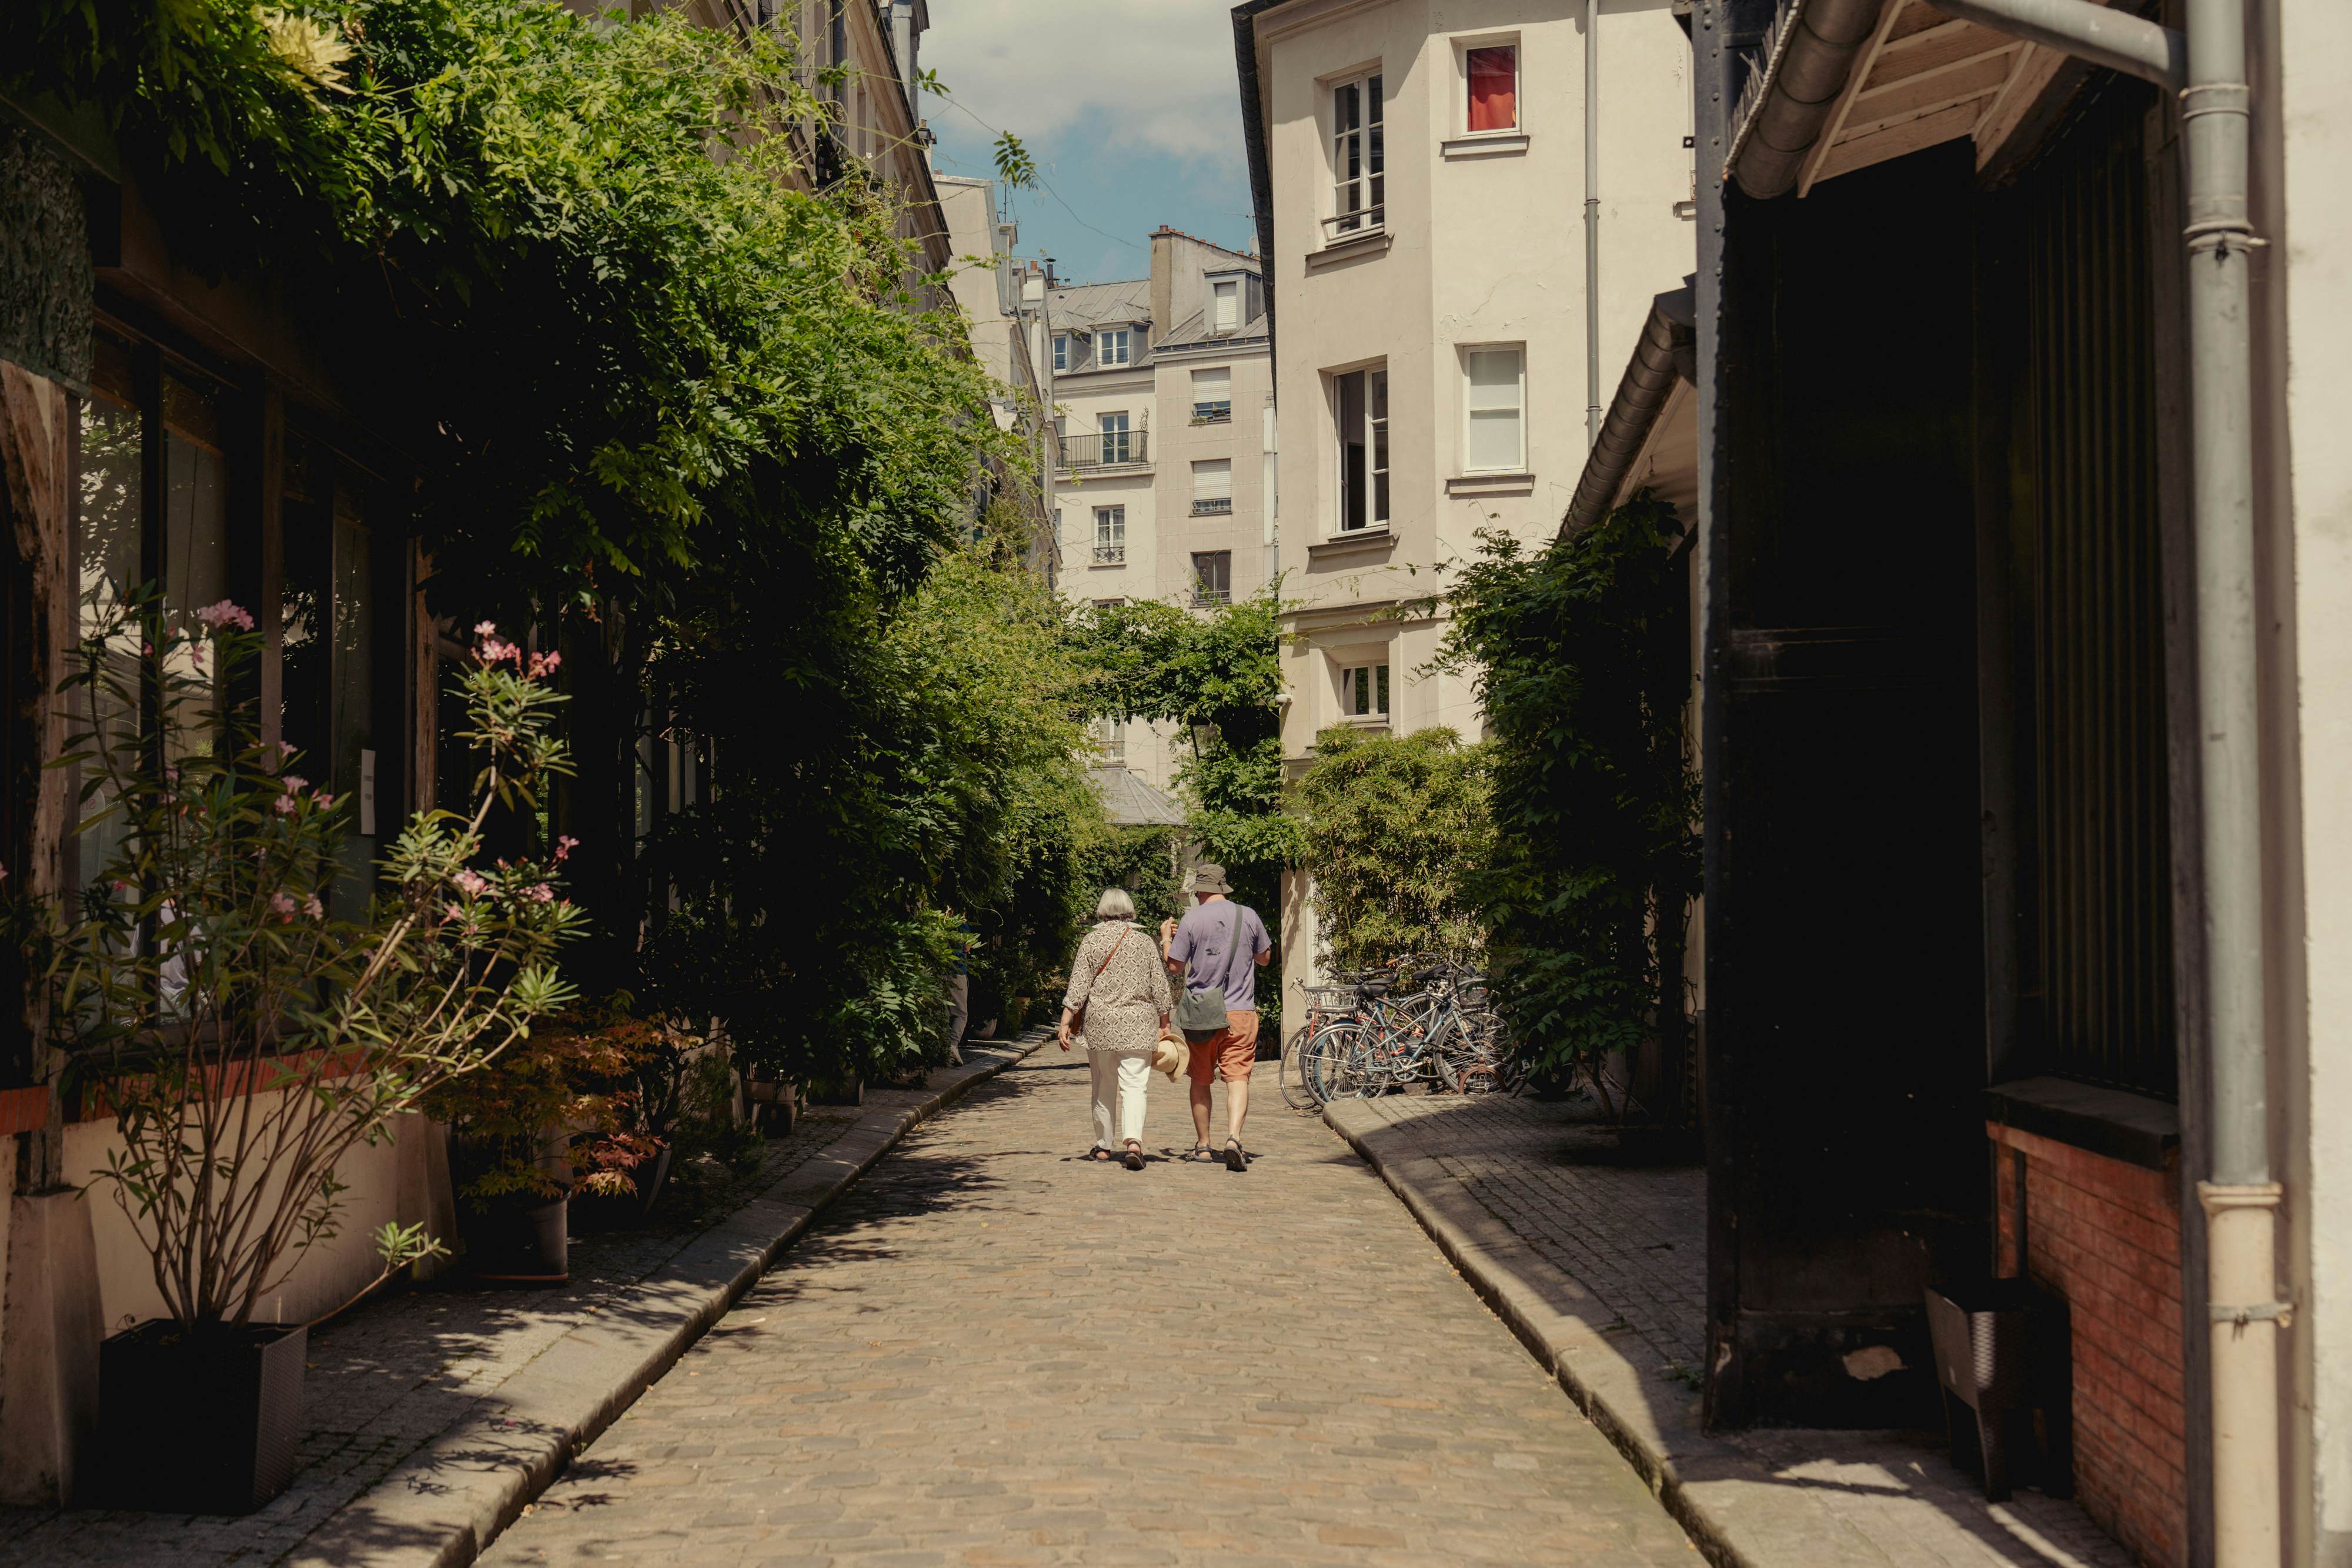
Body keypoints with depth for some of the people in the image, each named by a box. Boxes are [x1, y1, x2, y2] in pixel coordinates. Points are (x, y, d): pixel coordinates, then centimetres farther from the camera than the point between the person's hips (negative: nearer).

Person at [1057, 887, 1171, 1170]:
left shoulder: (1091, 940, 1)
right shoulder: (1144, 942, 4)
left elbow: (1078, 985, -4)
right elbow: (1159, 986, 5)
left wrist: (1065, 1023, -2)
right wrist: (1164, 1025, 13)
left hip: (1100, 1023, 0)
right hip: (1138, 1024, 0)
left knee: (1103, 1086, 13)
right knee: (1134, 1085, -3)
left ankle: (1103, 1145, 22)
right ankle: (1133, 1140, -24)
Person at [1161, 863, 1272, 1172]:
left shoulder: (1192, 919, -5)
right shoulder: (1249, 916, 2)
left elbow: (1175, 967, -2)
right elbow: (1264, 958, 15)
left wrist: (1166, 938, 15)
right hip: (1241, 1011, 1)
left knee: (1200, 1080, 13)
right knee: (1238, 1077, -4)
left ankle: (1203, 1147, 18)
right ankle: (1233, 1137, -25)